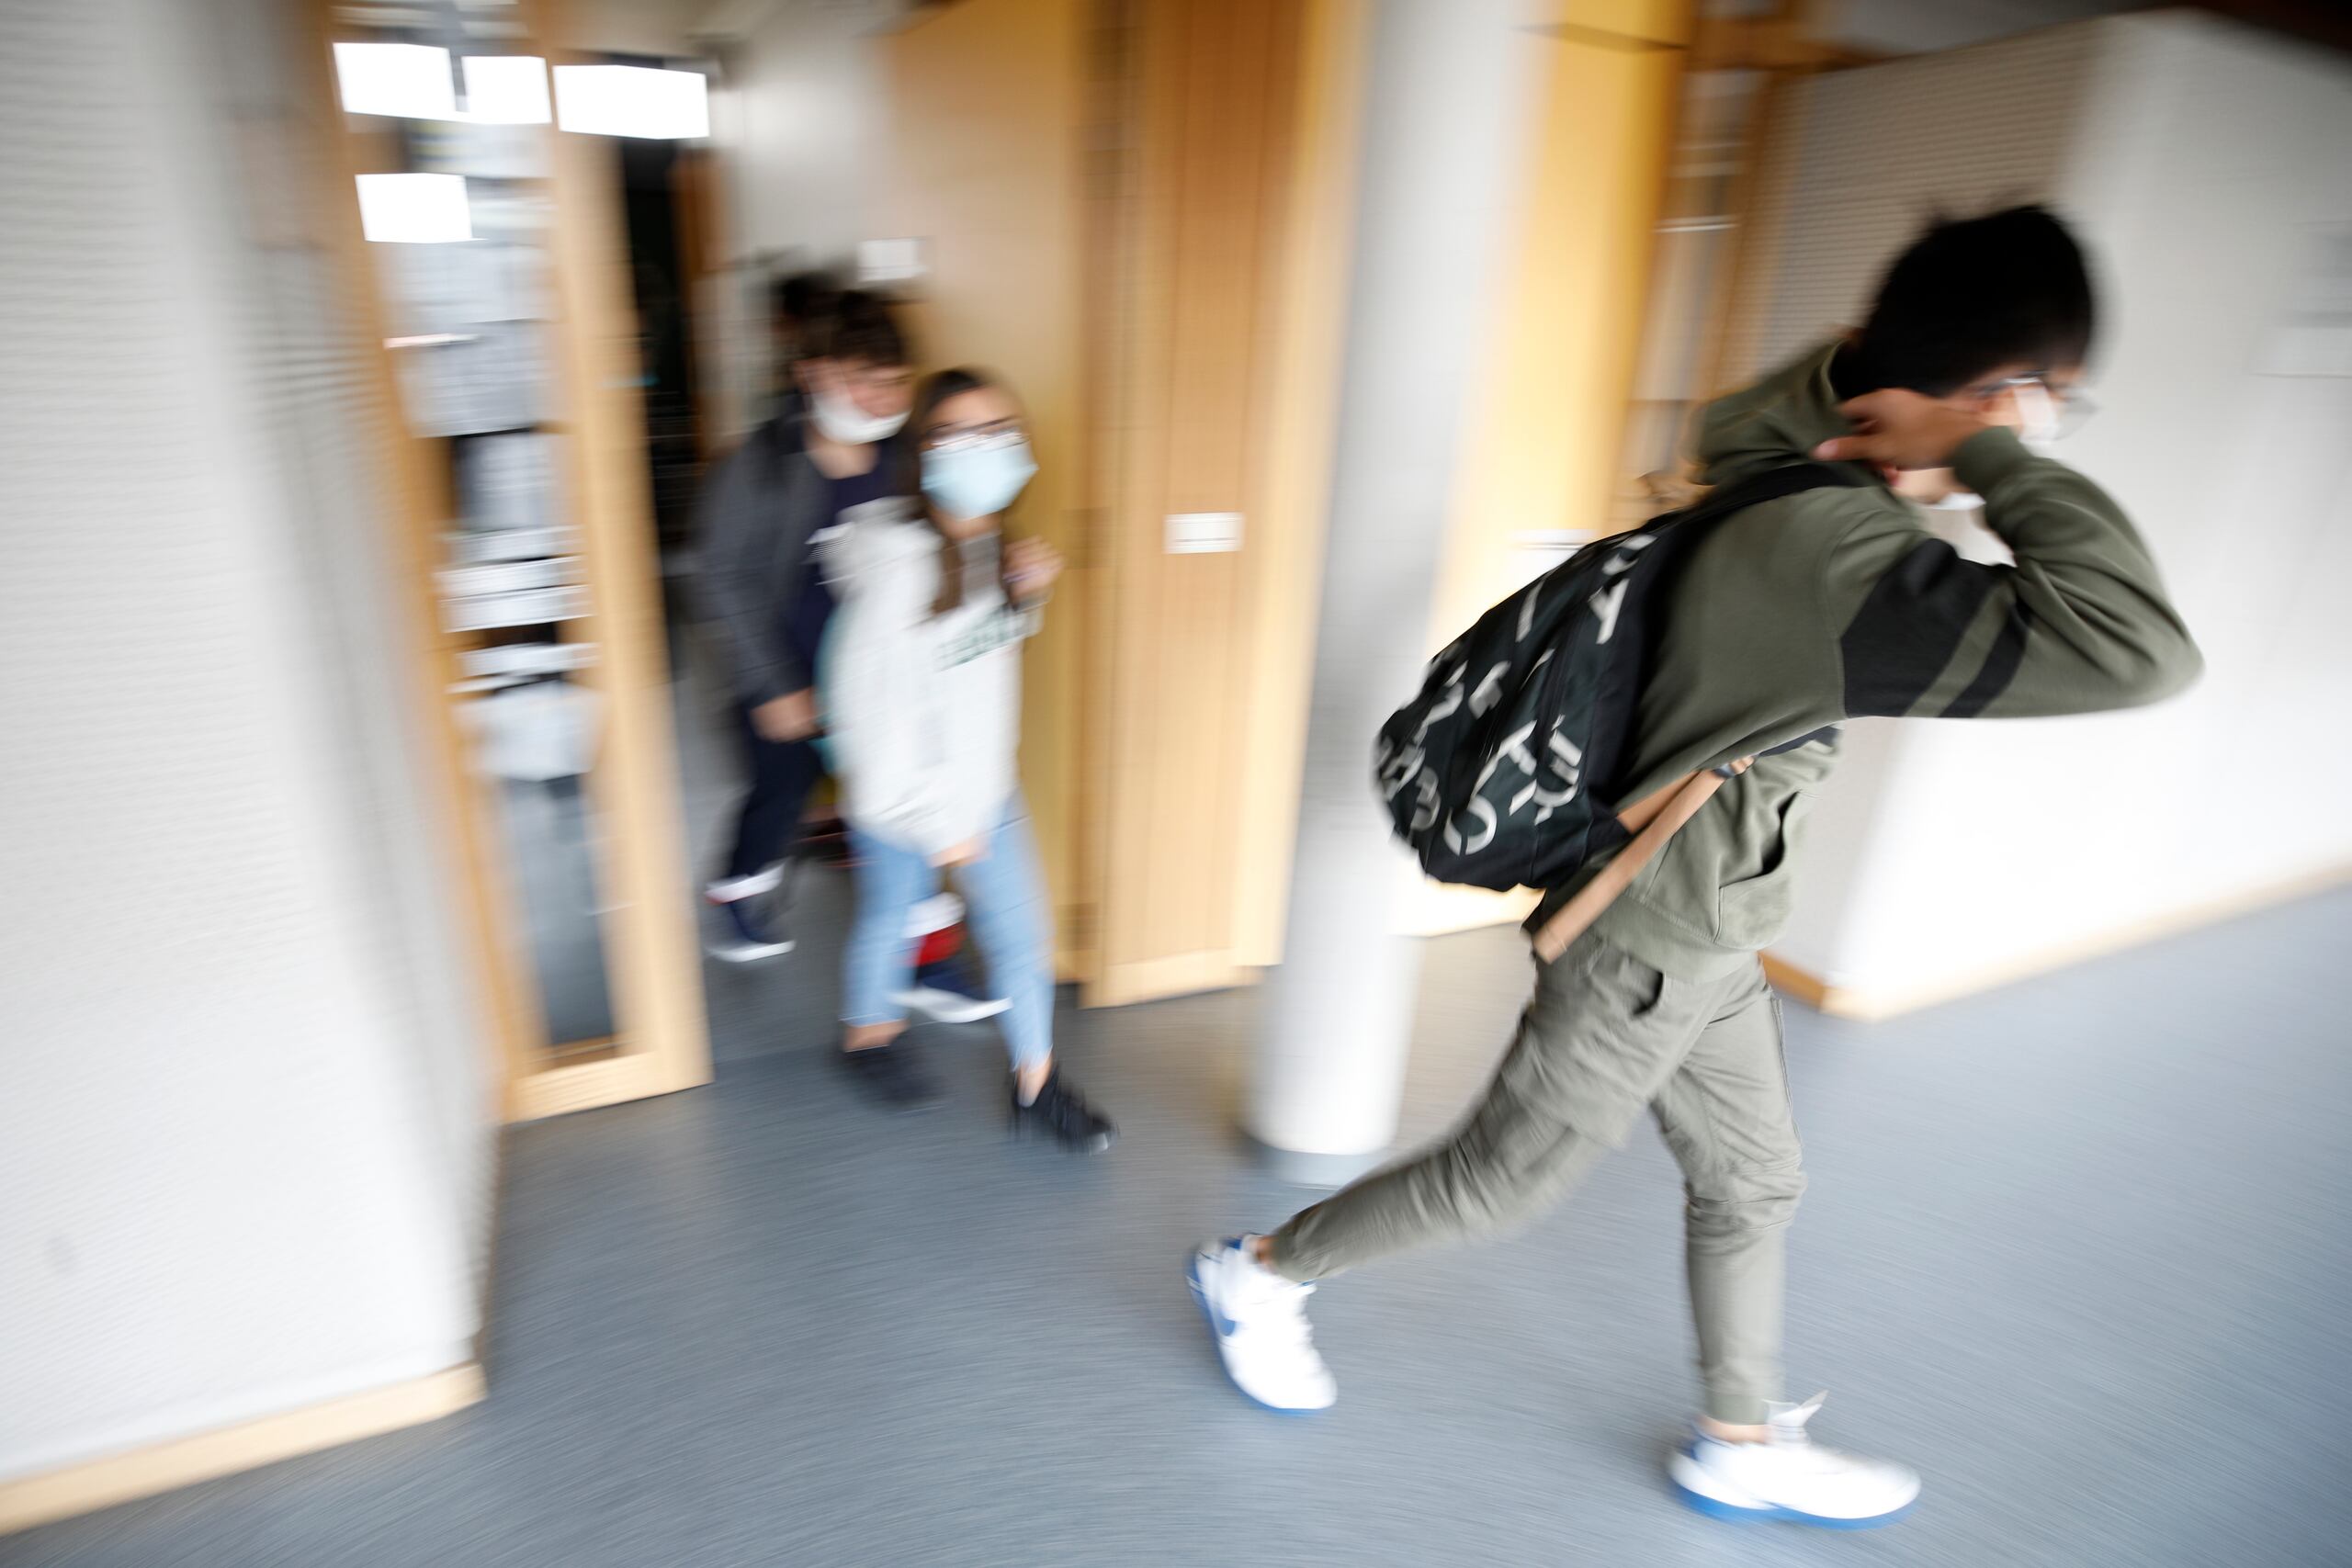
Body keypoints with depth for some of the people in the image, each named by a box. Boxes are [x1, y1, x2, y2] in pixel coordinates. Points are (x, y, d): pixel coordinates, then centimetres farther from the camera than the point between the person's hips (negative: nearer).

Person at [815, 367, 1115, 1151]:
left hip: (983, 786, 6)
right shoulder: (899, 563, -25)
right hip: (901, 795, -6)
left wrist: (1026, 591, -7)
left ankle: (1036, 1085, 28)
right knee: (888, 921, 18)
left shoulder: (985, 540, -2)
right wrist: (939, 821, -16)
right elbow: (871, 705, -22)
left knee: (1022, 933, 11)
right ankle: (869, 1033, 48)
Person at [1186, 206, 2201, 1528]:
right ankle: (1260, 1271, 35)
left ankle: (1743, 1447, 46)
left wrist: (1863, 361, 5)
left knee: (1754, 1182, 23)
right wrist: (1996, 454, -28)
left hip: (1703, 939, 9)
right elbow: (2143, 650, -39)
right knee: (1501, 1181, 12)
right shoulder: (1842, 561, -31)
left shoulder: (1775, 481, -2)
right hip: (1647, 960, -9)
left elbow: (1735, 424, 23)